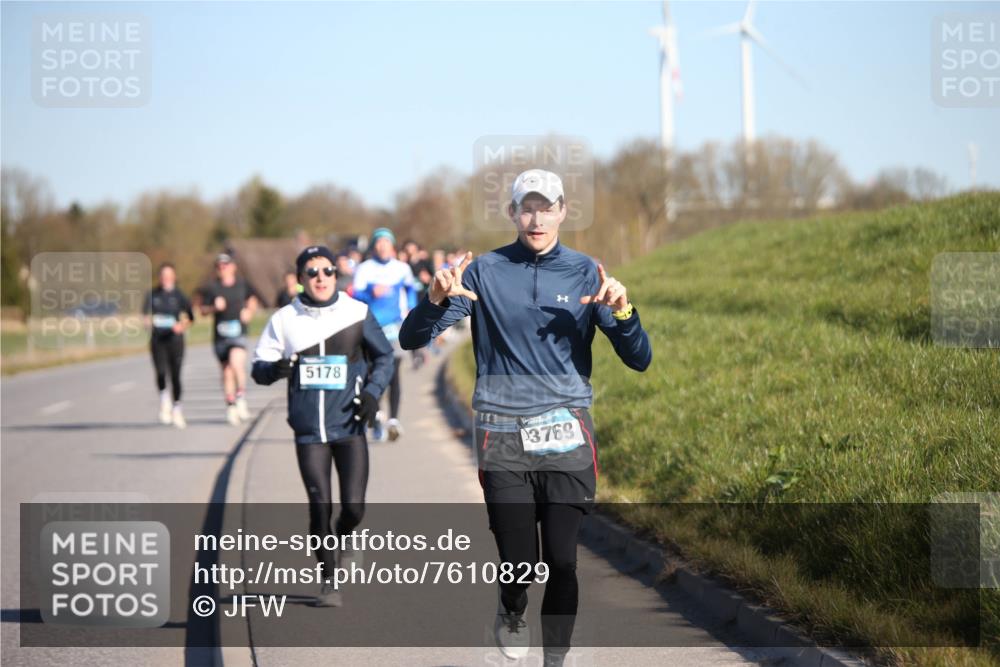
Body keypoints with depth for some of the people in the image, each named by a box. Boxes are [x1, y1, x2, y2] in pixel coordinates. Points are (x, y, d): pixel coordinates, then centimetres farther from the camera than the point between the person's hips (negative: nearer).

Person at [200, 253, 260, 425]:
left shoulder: (242, 285, 5)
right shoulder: (212, 288, 2)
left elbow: (253, 299, 22)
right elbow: (203, 310, 4)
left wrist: (249, 310, 4)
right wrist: (214, 307, -14)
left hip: (238, 332, -1)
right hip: (220, 334, 1)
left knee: (236, 363, -24)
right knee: (227, 370, 6)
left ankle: (241, 396, -8)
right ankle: (231, 405, 17)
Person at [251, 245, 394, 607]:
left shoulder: (357, 313, 2)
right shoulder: (284, 319, 2)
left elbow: (384, 357, 14)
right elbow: (259, 367, 5)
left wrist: (372, 392, -2)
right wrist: (276, 368, -18)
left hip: (349, 427, 0)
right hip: (309, 430, 0)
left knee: (353, 507, -5)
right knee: (320, 506, -5)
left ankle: (339, 541, 31)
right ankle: (329, 581, 10)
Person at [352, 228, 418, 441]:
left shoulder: (402, 268, 8)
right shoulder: (364, 269, 1)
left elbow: (410, 289, 26)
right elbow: (357, 296, -8)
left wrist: (410, 310, 17)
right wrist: (372, 293, -26)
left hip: (395, 326, 0)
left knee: (393, 372, -12)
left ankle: (393, 419, -17)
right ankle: (376, 415, 24)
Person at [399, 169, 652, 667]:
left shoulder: (585, 274, 5)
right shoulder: (484, 272, 3)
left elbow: (639, 360, 2)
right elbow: (411, 339, -1)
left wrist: (622, 311, -18)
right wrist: (437, 299, -21)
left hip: (565, 436, 1)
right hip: (503, 435, -1)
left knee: (561, 560, -4)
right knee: (519, 562, -2)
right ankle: (511, 613, 32)